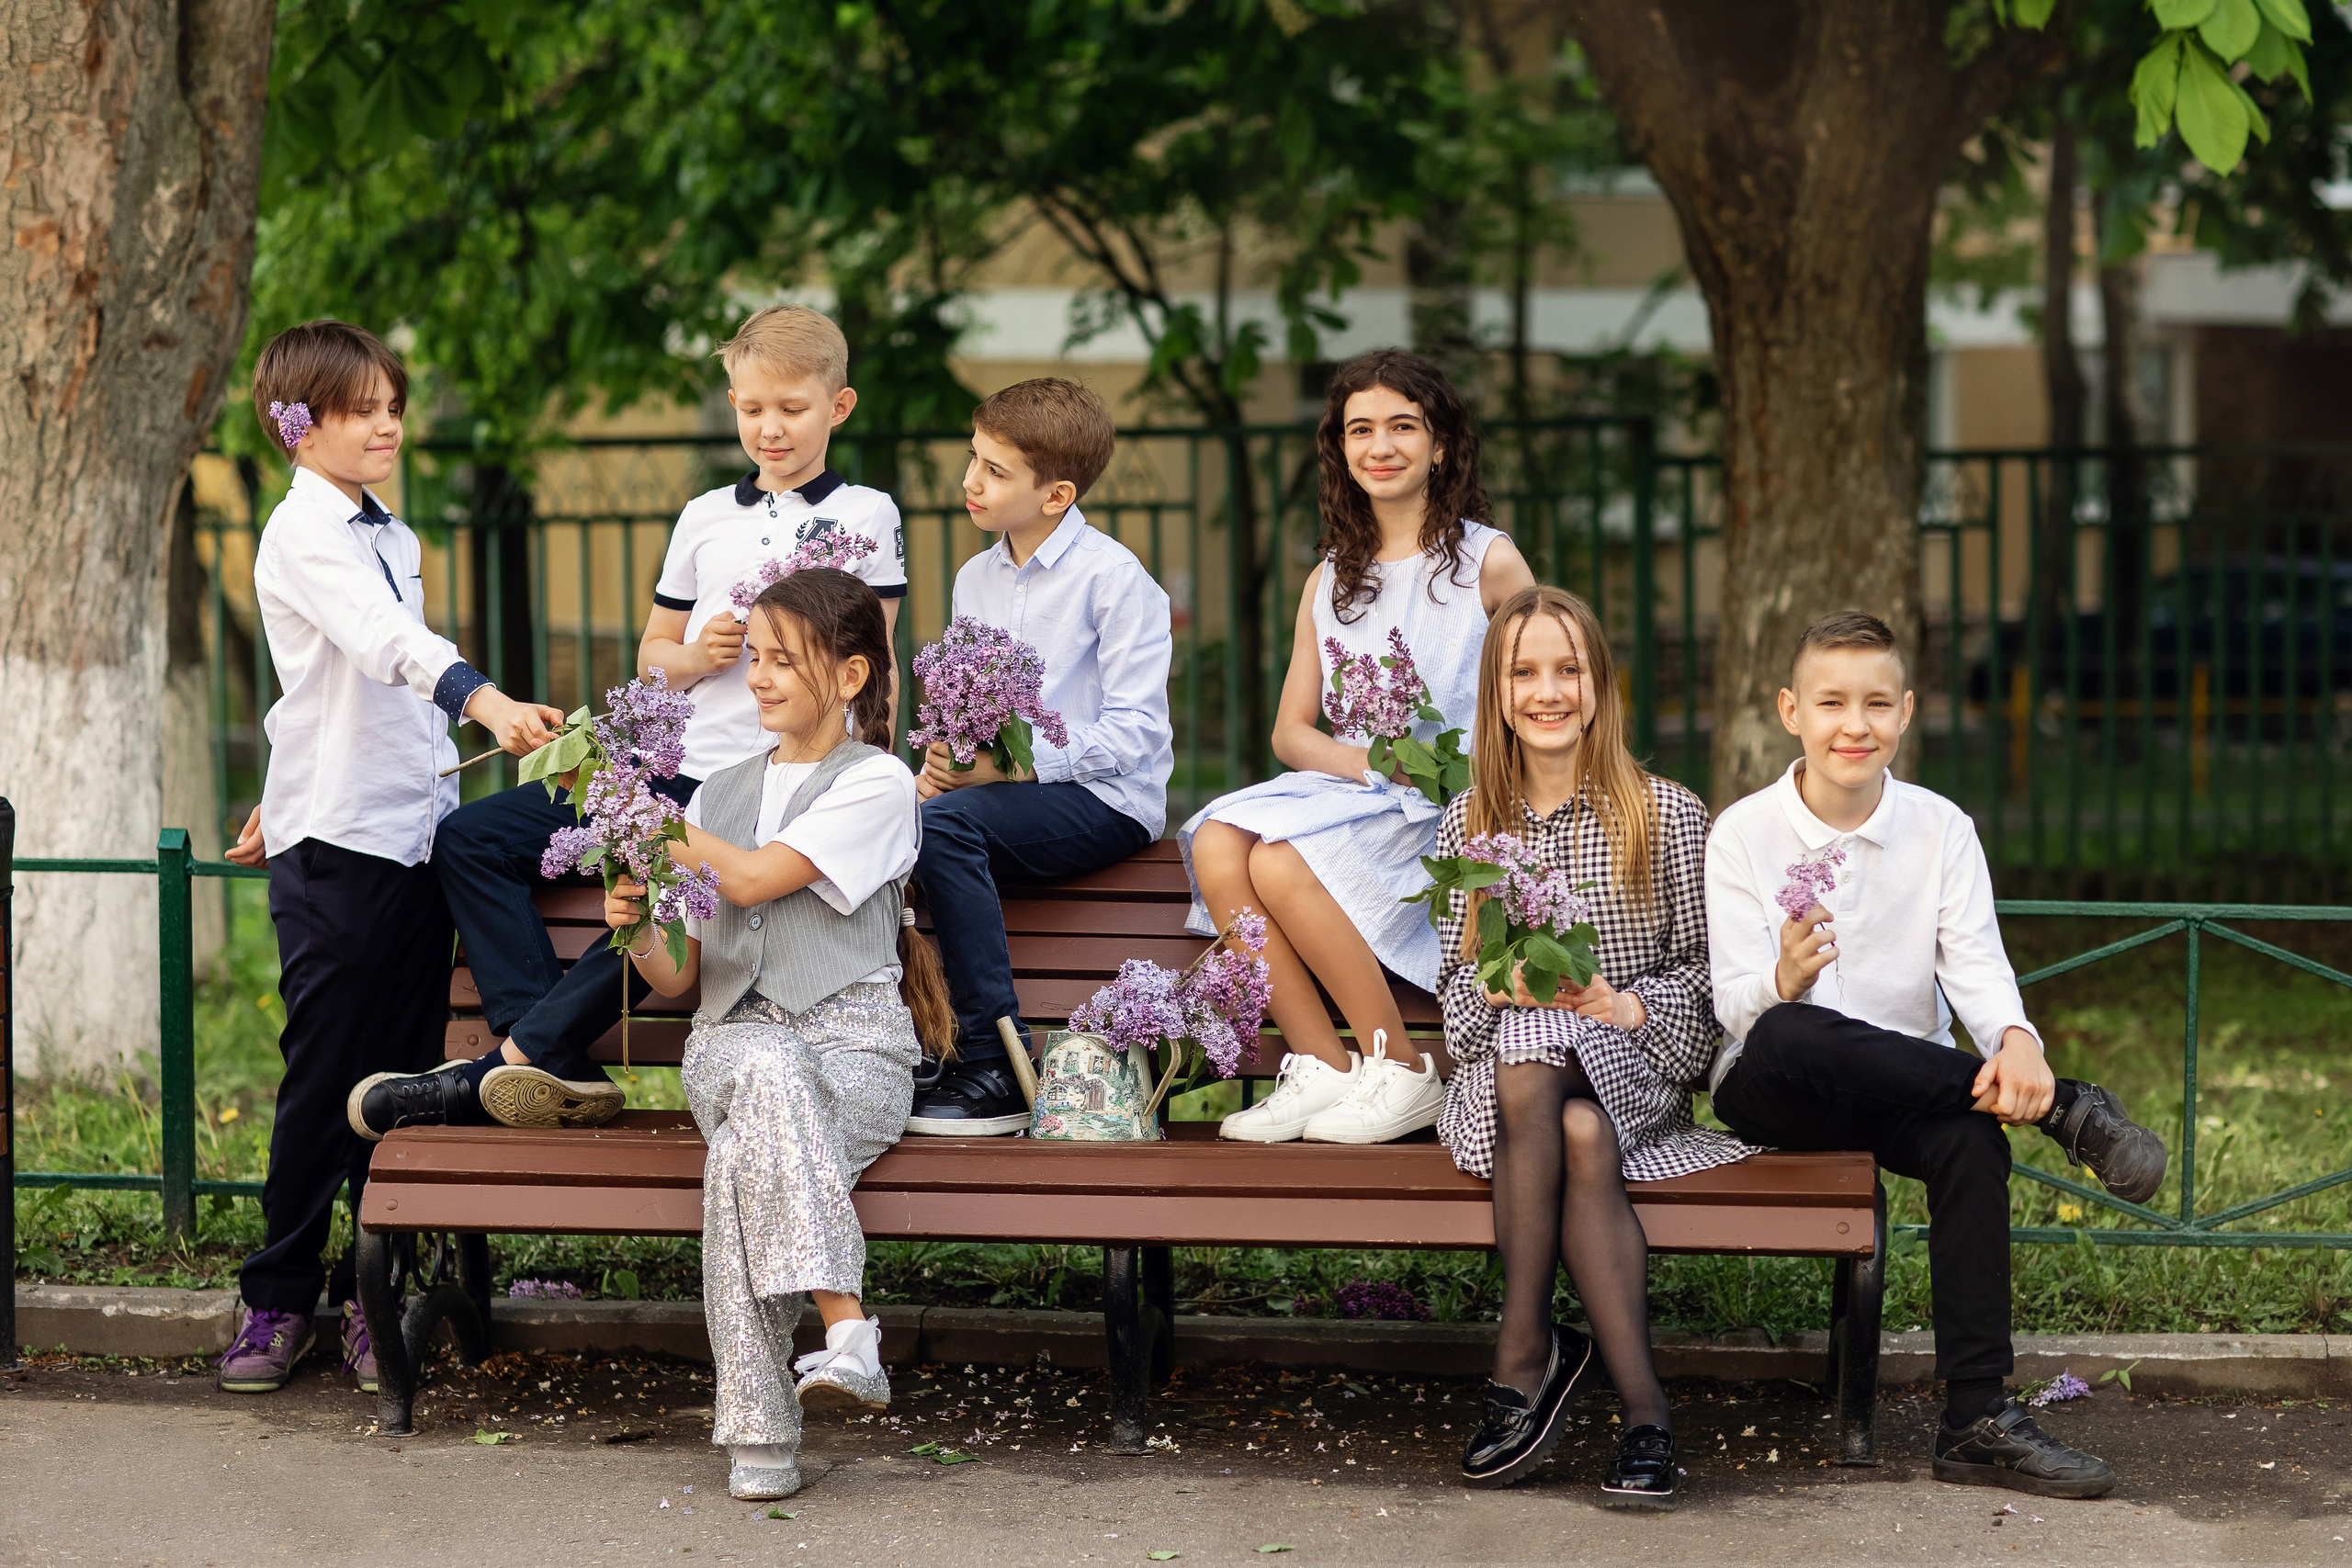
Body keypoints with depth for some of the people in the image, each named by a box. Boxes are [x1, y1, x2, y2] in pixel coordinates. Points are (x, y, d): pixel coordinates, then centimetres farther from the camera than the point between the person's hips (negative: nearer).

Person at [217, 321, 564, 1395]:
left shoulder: (393, 540, 17)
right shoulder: (303, 535, -10)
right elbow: (385, 642, -28)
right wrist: (486, 700, -42)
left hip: (416, 828, 7)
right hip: (334, 845, -7)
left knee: (404, 1077, 7)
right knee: (323, 1079, -3)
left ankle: (375, 1298, 14)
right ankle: (278, 1297, 8)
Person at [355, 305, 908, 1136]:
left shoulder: (865, 516, 5)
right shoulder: (705, 516, 17)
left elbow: (872, 666, 5)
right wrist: (697, 655, 0)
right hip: (672, 770, 6)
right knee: (469, 840, -7)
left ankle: (507, 1064, -25)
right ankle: (564, 1070, -22)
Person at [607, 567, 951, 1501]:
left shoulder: (878, 783, 5)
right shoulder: (720, 795, 23)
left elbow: (756, 878, -8)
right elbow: (680, 975, 20)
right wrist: (637, 932, -3)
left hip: (854, 1043, -3)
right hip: (733, 1033, 3)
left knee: (742, 1157, -37)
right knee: (770, 1076, -38)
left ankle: (759, 1430, -39)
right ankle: (846, 1325, -46)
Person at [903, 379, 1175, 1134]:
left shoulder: (1113, 577, -7)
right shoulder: (975, 580, 16)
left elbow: (1133, 731, -14)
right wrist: (942, 764, -7)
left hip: (1104, 799, -7)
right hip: (1002, 790, 7)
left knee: (945, 822, -33)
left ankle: (996, 1067, -31)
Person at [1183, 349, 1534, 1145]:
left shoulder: (1488, 562, 3)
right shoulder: (1330, 581, 18)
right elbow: (1291, 731, 13)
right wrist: (1368, 761, -8)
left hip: (1450, 809, -5)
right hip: (1344, 789, 5)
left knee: (1282, 863, -31)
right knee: (1217, 846, -26)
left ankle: (1401, 1073, -18)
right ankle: (1321, 1068, -21)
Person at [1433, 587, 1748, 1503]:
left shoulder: (1667, 817, 4)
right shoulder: (1467, 826, 12)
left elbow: (1704, 972, 3)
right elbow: (1454, 988, 11)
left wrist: (1627, 1005, -16)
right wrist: (1499, 985, -12)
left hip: (1636, 1071, -1)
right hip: (1500, 1072, 1)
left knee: (1533, 1069, -36)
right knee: (1581, 1138, -35)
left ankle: (1525, 1358, -33)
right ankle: (1641, 1402, -34)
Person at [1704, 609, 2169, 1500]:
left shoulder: (1941, 831, 5)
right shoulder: (1742, 835, -3)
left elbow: (1975, 963, -6)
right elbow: (1734, 1005, -11)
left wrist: (2015, 1040, -30)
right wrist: (1782, 983, -36)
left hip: (1907, 1087, 2)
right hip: (1774, 1094, -2)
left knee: (1970, 1135, -33)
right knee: (1790, 1034, -38)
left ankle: (1976, 1420, -30)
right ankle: (2064, 1109, -27)